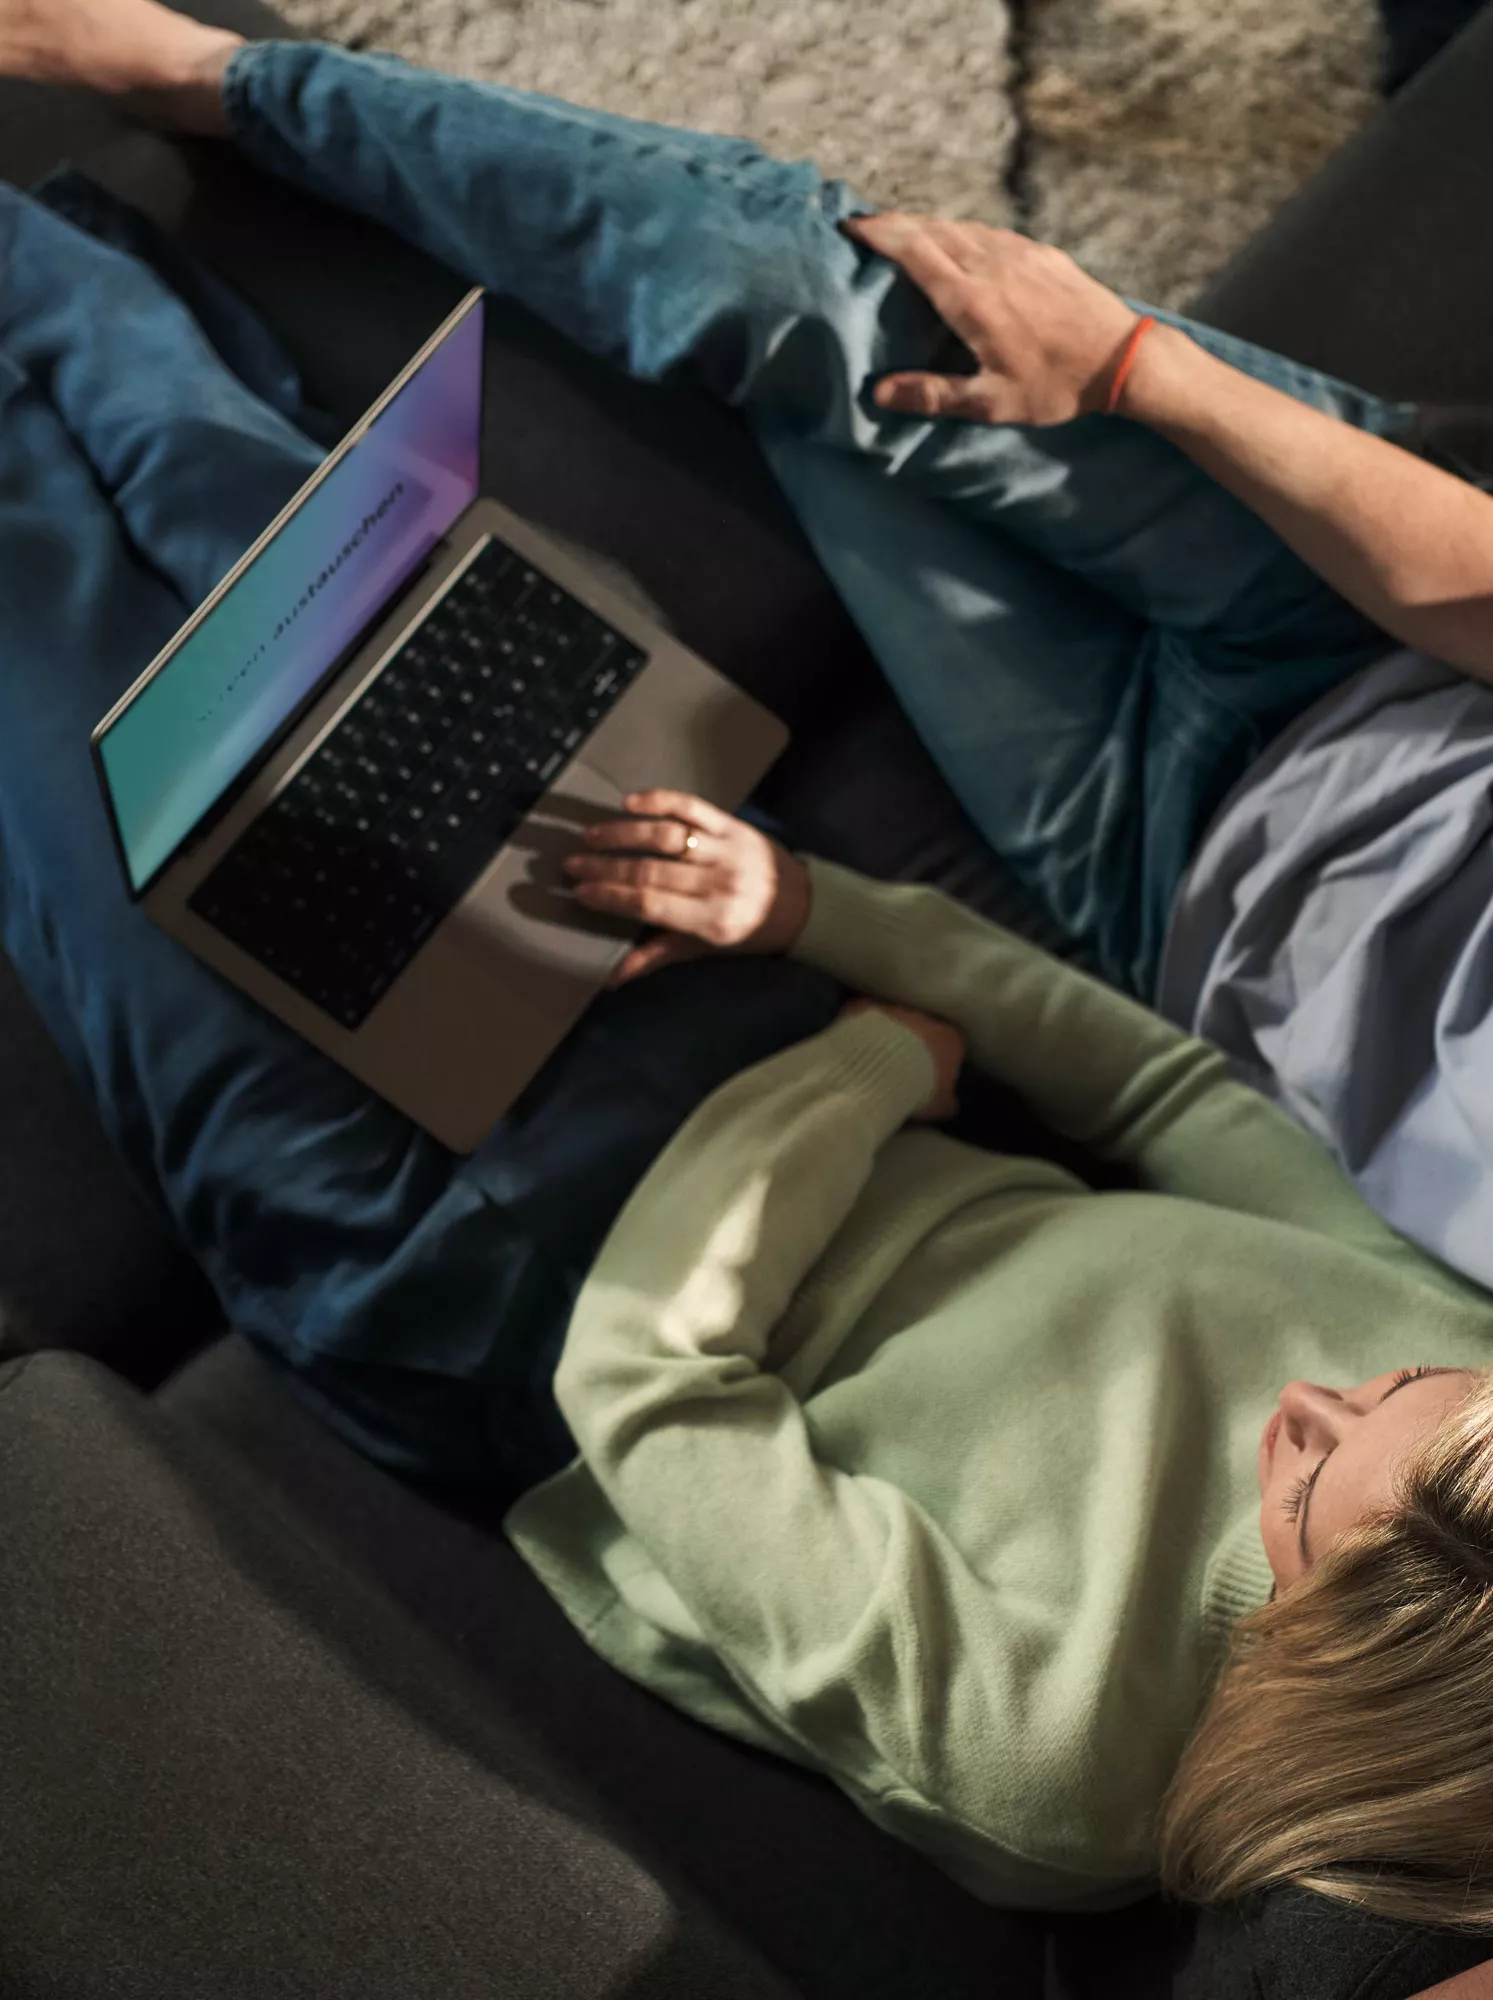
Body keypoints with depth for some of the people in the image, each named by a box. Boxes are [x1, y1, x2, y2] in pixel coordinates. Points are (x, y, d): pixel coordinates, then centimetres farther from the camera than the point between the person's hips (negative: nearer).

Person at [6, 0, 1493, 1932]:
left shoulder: (1058, 1750, -33)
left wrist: (874, 1056, -21)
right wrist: (834, 916, -13)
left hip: (517, 1288, -5)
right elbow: (1179, 1097, -4)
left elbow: (638, 1380, -27)